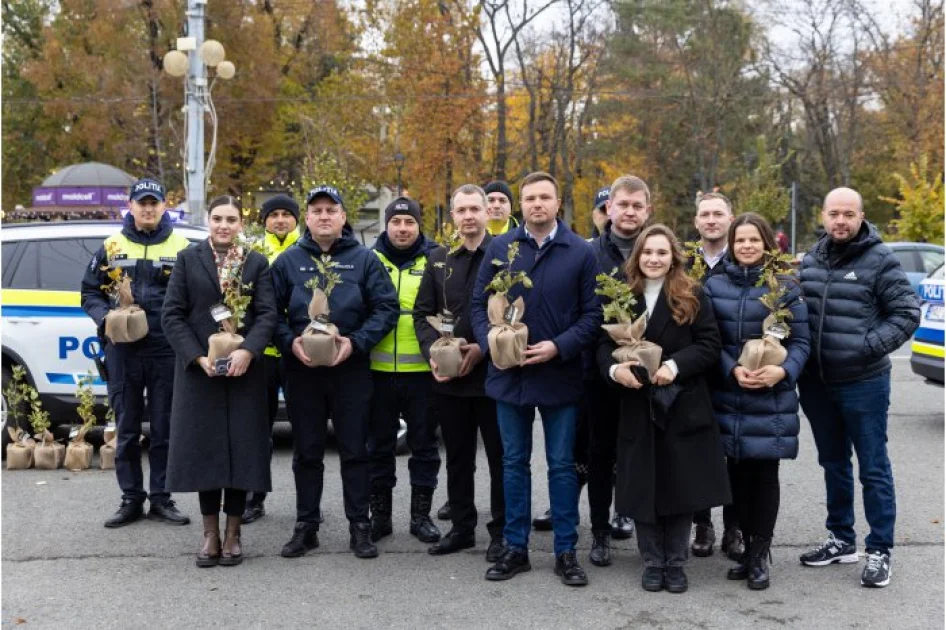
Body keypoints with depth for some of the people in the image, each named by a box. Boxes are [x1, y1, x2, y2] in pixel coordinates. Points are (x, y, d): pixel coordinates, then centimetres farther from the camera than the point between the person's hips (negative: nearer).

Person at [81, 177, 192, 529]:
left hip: (166, 351, -2)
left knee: (164, 429, 6)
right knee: (126, 429, 8)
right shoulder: (111, 247, 9)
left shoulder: (181, 247, 1)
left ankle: (161, 499, 16)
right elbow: (90, 292, 12)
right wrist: (105, 316, -7)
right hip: (123, 351, 2)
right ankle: (131, 499, 18)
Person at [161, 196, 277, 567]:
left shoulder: (256, 263, 7)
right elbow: (172, 314, 0)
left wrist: (247, 351, -18)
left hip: (243, 369, 1)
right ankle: (210, 531, 13)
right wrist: (198, 357, -12)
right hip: (199, 369, 0)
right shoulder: (188, 260, 5)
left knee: (242, 447, 1)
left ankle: (233, 532, 12)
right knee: (204, 446, 2)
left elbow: (267, 314, -1)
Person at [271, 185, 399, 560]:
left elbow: (386, 307, -2)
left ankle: (359, 525, 14)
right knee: (306, 452, 10)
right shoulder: (288, 261, 6)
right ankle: (306, 526, 20)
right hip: (302, 369, 1)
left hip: (351, 369, -1)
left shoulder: (364, 259, 2)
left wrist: (356, 342, -14)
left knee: (355, 450, 4)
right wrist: (290, 342, -13)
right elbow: (272, 311, 5)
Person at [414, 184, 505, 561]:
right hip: (448, 376, 4)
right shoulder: (439, 260, 11)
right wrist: (433, 350, -6)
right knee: (457, 457, 13)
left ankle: (501, 531, 15)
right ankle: (462, 527, 25)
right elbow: (422, 313, 11)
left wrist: (483, 349, -16)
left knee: (500, 456, 4)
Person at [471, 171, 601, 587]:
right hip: (509, 373, 2)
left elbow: (593, 313, -3)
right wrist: (490, 342, -11)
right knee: (514, 463, 11)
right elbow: (479, 303, 6)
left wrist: (559, 346, -16)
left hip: (559, 376, -2)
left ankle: (566, 551, 18)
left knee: (562, 465, 7)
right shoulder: (500, 248, 3)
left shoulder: (581, 252, -2)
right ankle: (516, 548, 23)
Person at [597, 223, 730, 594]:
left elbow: (710, 345, -6)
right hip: (637, 407, 2)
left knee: (681, 484, 4)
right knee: (642, 486, 4)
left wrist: (676, 365, -20)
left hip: (683, 405, -2)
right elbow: (604, 344, 4)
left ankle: (675, 562, 19)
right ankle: (652, 562, 19)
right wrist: (614, 368, -17)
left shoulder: (693, 296, 0)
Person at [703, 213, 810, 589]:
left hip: (771, 399, -2)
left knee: (764, 474, 2)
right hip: (728, 398, 2)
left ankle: (759, 555, 12)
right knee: (738, 472, 8)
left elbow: (800, 340, 0)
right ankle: (748, 545, 22)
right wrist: (732, 370, -14)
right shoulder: (714, 285, 5)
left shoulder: (785, 287, 0)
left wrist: (783, 371, -18)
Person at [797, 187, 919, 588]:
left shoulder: (879, 260, -7)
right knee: (833, 464, 16)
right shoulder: (810, 261, 8)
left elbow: (907, 314, -7)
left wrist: (869, 347, -17)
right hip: (816, 383, 5)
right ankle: (842, 539, 30)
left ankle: (879, 551, 13)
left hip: (864, 384, -5)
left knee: (873, 469, 2)